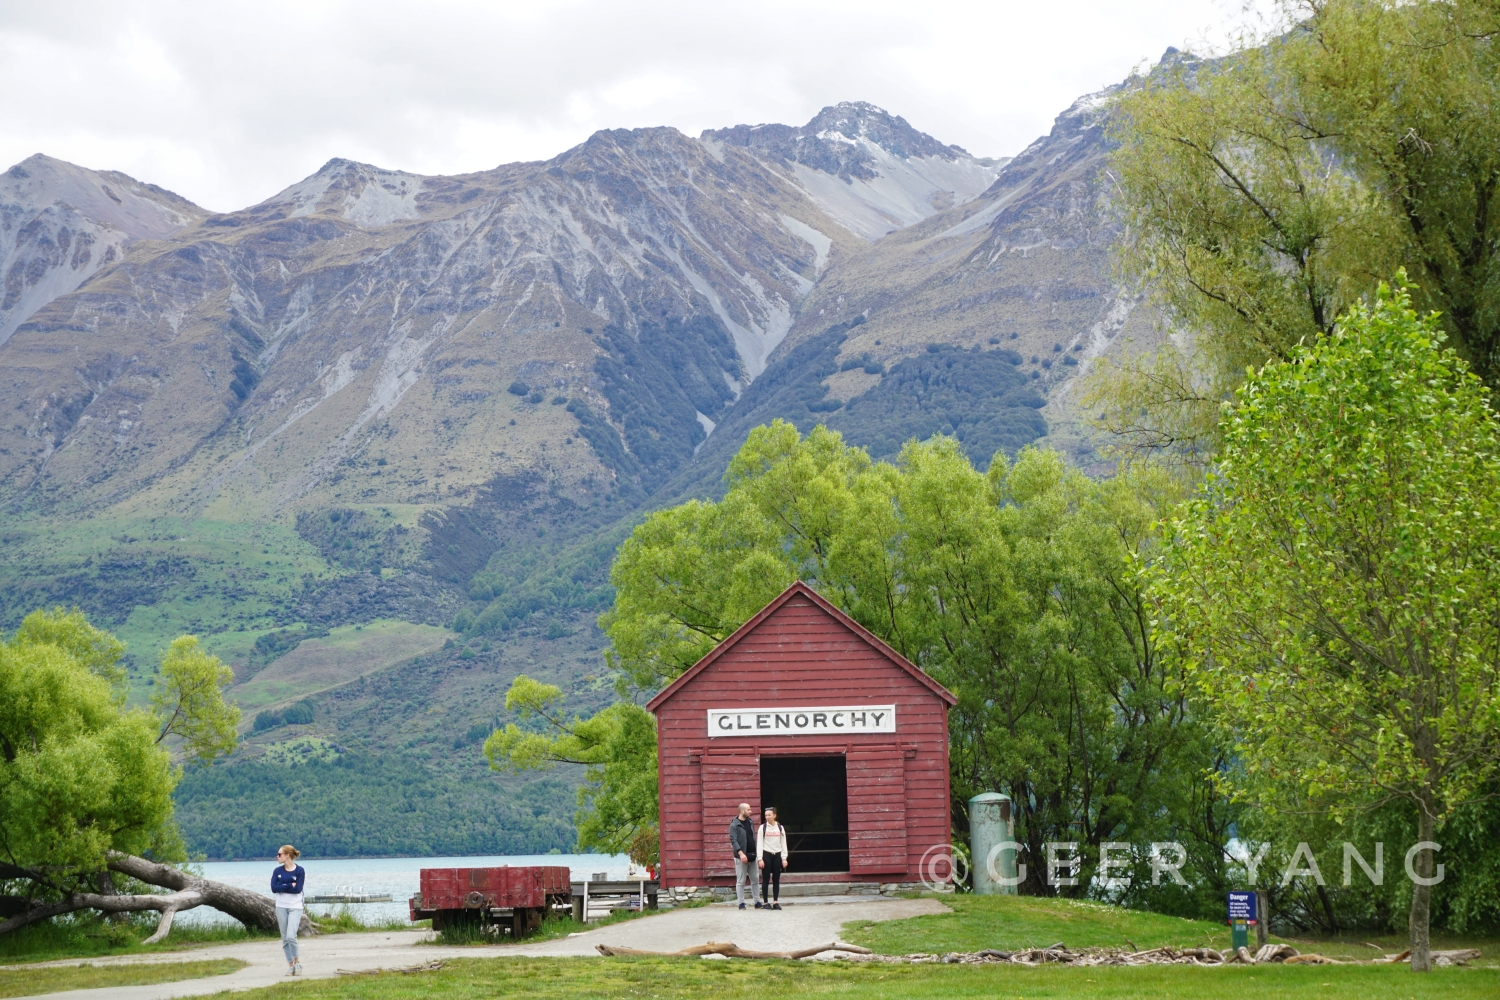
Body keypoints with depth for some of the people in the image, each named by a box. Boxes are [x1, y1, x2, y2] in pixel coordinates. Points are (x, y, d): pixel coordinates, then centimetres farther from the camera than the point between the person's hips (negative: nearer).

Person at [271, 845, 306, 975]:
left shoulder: (299, 870, -5)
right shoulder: (277, 871, 4)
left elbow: (298, 889, -15)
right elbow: (274, 888, -9)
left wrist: (282, 888, -11)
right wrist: (290, 885, -13)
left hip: (295, 907, -4)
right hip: (281, 907, 4)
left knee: (291, 936, -16)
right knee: (285, 938, 5)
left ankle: (297, 961, 3)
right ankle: (290, 966, 14)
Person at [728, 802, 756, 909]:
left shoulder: (750, 823, 12)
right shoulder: (734, 825, -8)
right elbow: (733, 840, -16)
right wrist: (740, 853, -27)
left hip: (752, 856, 6)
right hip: (741, 857, -6)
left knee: (754, 880, 7)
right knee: (741, 881, -1)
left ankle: (757, 902, 12)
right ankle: (741, 903, 4)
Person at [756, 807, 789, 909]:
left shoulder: (780, 828, 8)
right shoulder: (762, 828, 1)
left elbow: (783, 844, 9)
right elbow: (759, 844, -2)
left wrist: (784, 858, 2)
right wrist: (760, 858, -9)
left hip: (777, 855, 3)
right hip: (766, 855, -3)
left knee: (776, 880, 4)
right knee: (766, 880, -1)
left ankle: (776, 902, 9)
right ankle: (765, 902, 4)